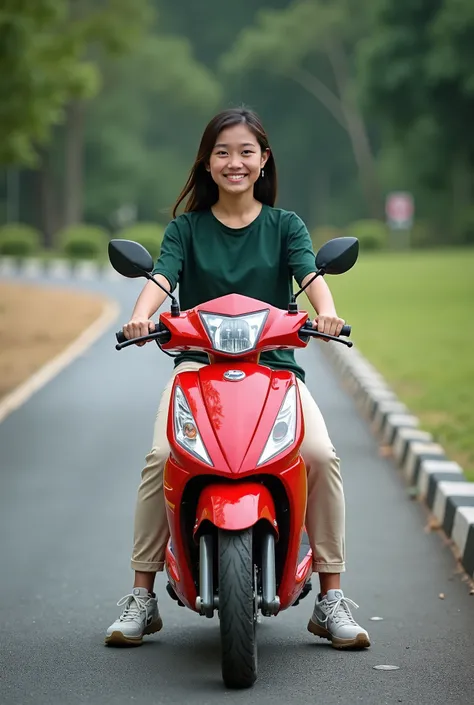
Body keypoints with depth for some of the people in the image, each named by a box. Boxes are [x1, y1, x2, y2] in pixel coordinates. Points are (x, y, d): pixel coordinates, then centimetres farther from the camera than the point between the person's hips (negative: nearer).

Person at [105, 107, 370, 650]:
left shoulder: (285, 225, 11)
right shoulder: (186, 228, 11)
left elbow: (310, 274, -7)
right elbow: (162, 276, -6)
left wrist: (326, 311, -30)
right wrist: (140, 316, -29)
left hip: (275, 364, 0)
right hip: (199, 363, 0)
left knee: (321, 455, -24)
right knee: (161, 457, -26)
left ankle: (330, 598, -12)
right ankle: (142, 597, -13)